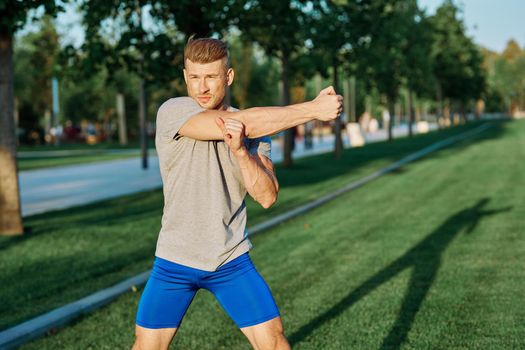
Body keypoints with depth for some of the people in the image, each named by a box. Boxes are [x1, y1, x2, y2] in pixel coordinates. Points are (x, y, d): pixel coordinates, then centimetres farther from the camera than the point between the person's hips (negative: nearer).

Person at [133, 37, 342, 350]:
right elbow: (243, 123, -26)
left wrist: (240, 149, -26)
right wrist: (314, 108, -23)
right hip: (175, 261, -2)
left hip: (232, 260, 2)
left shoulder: (256, 126, -1)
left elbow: (267, 197, -11)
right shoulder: (172, 112, -13)